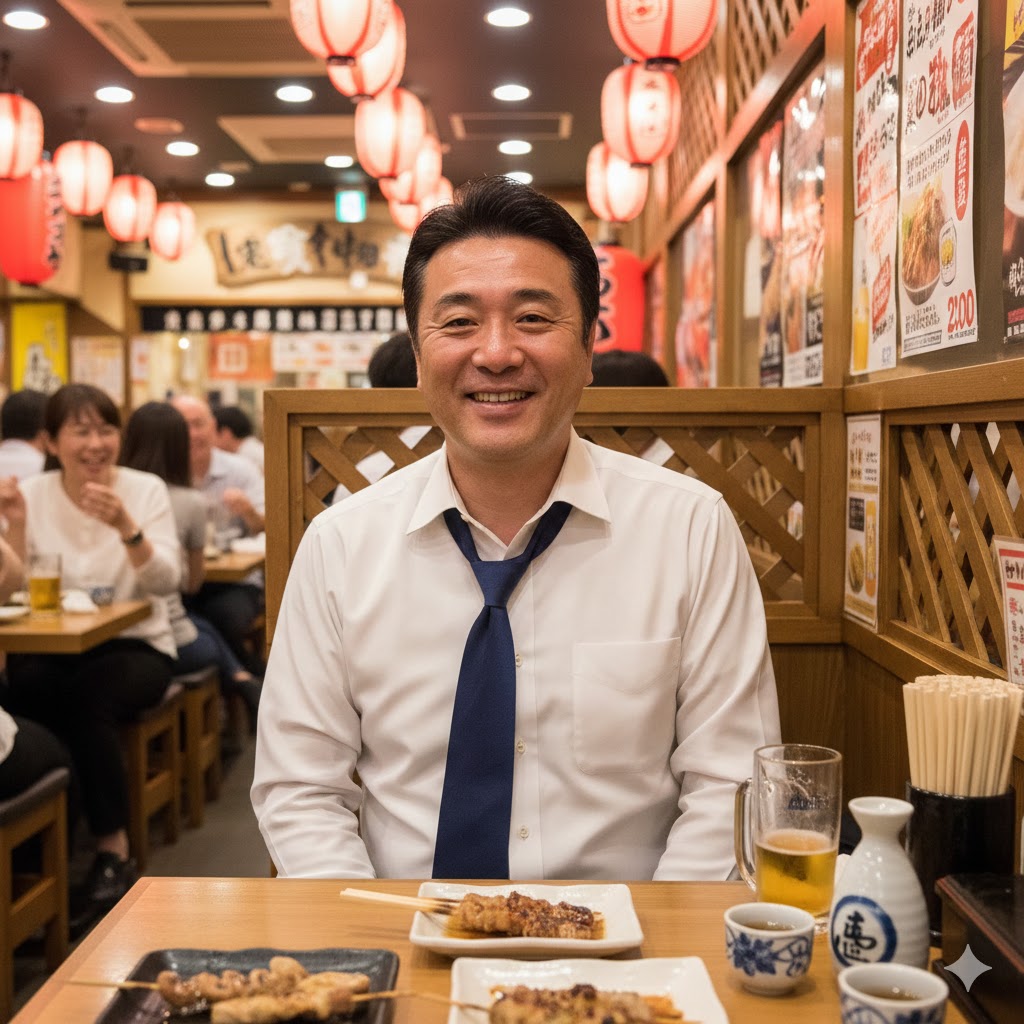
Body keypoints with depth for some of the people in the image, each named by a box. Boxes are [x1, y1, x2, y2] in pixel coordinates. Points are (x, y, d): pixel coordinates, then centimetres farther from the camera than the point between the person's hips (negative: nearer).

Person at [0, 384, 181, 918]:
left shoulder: (146, 490, -2)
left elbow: (166, 581, -14)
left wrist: (124, 525, -28)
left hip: (134, 645, -1)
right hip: (50, 648, 2)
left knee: (88, 698, -32)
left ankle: (113, 851, -18)